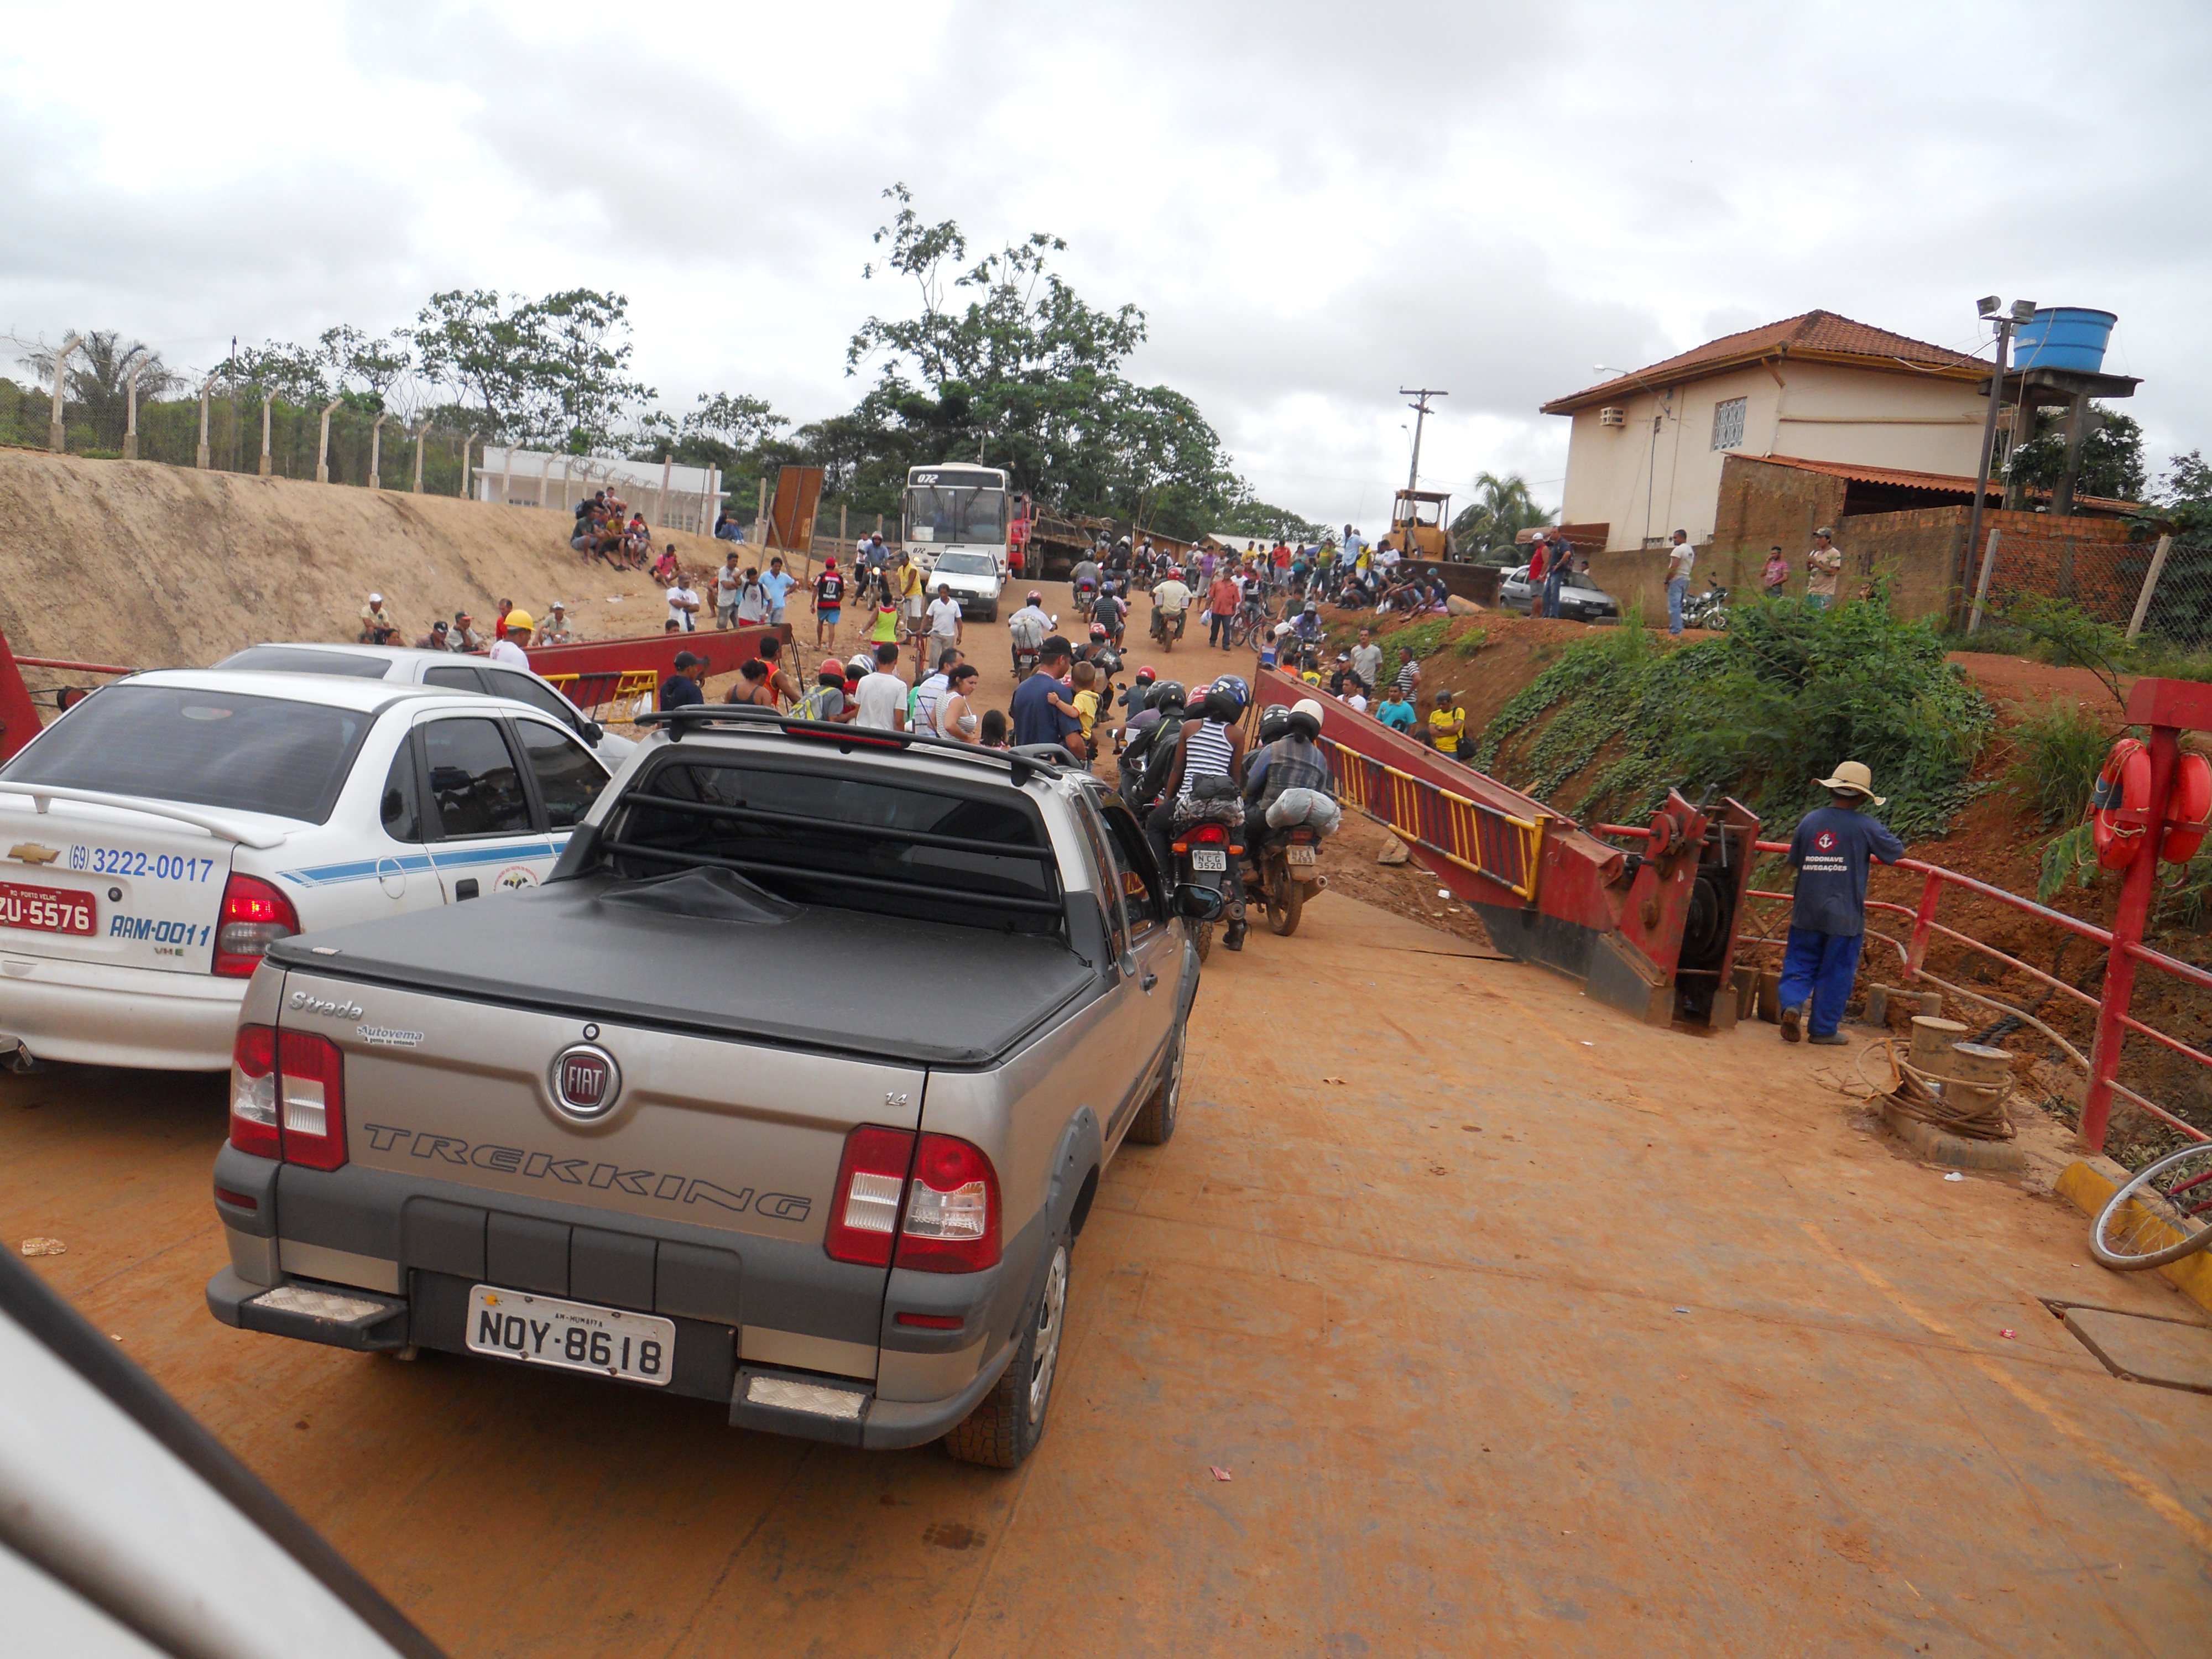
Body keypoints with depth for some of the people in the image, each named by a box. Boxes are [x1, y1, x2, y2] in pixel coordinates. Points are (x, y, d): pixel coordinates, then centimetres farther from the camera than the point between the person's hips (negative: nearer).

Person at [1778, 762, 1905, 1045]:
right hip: (1845, 916, -2)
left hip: (1806, 912, 2)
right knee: (1835, 973, 8)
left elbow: (1795, 859, 11)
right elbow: (1898, 852, 5)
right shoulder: (1866, 825, -7)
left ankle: (1792, 1005, -13)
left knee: (1799, 964, 12)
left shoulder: (1810, 820, 1)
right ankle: (1824, 1029, 14)